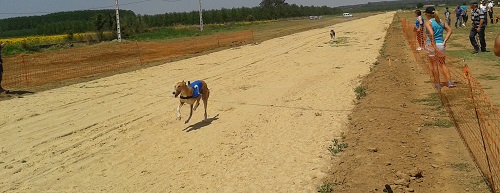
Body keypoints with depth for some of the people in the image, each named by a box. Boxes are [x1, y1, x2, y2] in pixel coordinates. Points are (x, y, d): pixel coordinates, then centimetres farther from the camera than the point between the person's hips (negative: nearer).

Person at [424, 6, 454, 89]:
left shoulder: (428, 23, -11)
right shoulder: (441, 21, 8)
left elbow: (431, 34, -24)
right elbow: (449, 30, 1)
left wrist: (435, 47, -22)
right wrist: (444, 42, -3)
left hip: (431, 45, -5)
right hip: (441, 45, 5)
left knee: (434, 65, 8)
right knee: (442, 64, 18)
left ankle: (437, 84, 17)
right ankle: (449, 82, 7)